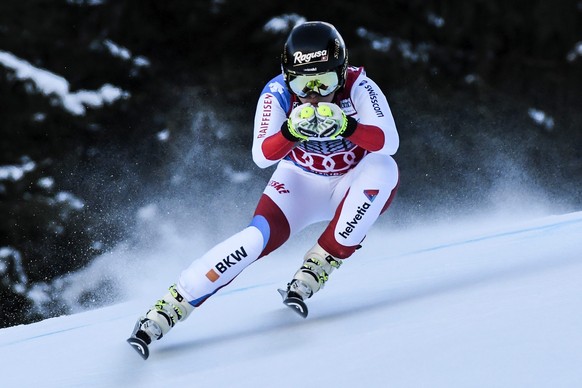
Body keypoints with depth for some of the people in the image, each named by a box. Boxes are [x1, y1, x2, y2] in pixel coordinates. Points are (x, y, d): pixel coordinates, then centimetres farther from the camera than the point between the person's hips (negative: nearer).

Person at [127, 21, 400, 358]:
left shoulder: (358, 87, -22)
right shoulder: (278, 94, -20)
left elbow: (389, 142, -34)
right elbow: (261, 156, -27)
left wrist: (345, 126, -52)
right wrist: (291, 130, -47)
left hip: (354, 187, 0)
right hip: (301, 183, 0)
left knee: (383, 167, -33)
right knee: (260, 236, -27)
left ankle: (317, 269, -26)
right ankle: (169, 308, -25)